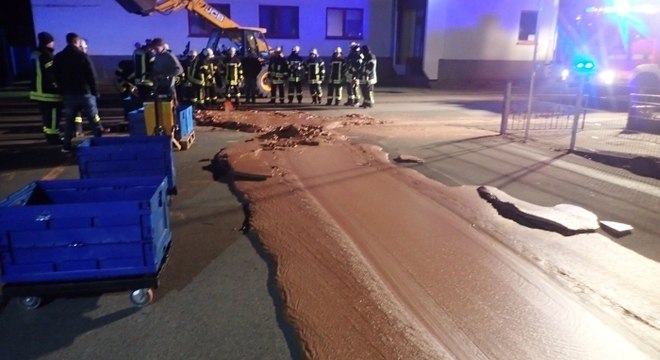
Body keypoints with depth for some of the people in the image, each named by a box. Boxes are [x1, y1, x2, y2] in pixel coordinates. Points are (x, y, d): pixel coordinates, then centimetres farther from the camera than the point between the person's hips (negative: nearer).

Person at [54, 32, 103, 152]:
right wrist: (95, 91, -1)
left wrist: (63, 91, 14)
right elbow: (92, 76, -10)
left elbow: (57, 77, 8)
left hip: (68, 94, 4)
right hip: (85, 93, -4)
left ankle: (66, 145, 10)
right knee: (94, 119, 4)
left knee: (69, 120, 11)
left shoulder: (58, 57, 5)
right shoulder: (83, 56, -9)